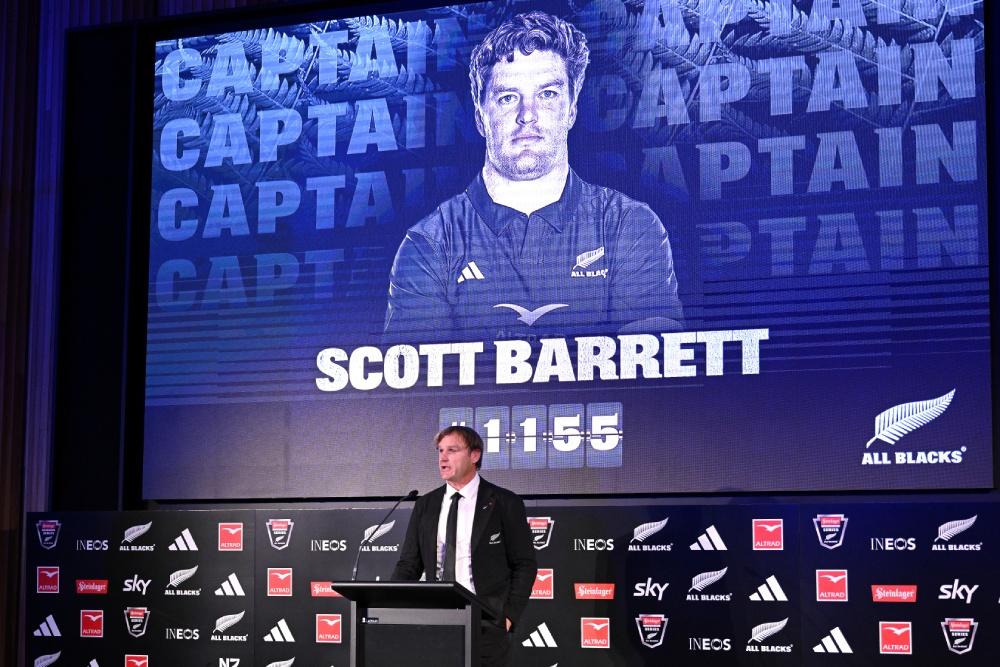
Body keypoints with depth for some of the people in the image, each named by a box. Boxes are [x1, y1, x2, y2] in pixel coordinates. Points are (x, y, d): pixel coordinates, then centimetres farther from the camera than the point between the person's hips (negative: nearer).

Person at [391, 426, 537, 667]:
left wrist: (508, 616, -8)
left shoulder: (504, 504, 0)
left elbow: (524, 564, 1)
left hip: (485, 626, -3)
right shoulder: (425, 506, 11)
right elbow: (408, 566, 11)